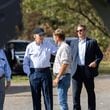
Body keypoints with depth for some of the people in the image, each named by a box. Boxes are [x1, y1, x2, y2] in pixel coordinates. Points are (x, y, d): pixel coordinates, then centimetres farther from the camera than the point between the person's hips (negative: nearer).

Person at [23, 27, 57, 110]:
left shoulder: (48, 45, 5)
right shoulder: (30, 47, 5)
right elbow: (25, 62, 8)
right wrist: (28, 73, 0)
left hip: (46, 72, 0)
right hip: (34, 73, 0)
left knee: (48, 95, 1)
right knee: (36, 96, 6)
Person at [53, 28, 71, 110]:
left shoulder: (64, 47, -14)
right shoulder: (61, 47, 17)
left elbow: (65, 64, -22)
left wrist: (58, 77, -21)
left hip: (63, 76, -10)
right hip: (62, 77, 10)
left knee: (62, 101, -11)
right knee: (62, 100, 15)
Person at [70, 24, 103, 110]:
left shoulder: (92, 42, 2)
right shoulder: (74, 42, 13)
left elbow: (100, 55, 3)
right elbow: (71, 56, 15)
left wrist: (96, 62, -15)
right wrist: (71, 67, 2)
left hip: (88, 70, -2)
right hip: (76, 71, 2)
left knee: (90, 92, 9)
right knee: (76, 93, -1)